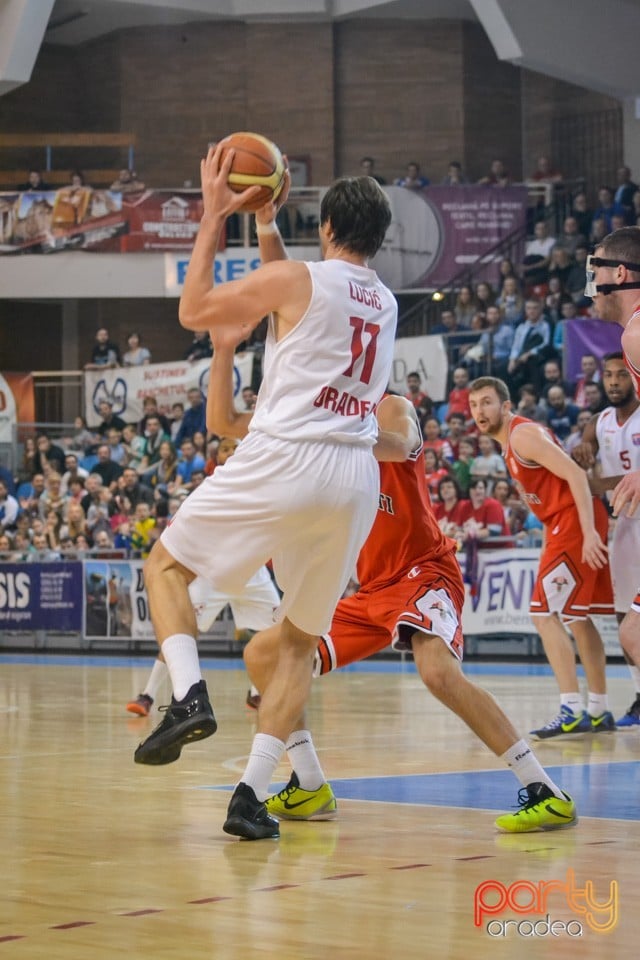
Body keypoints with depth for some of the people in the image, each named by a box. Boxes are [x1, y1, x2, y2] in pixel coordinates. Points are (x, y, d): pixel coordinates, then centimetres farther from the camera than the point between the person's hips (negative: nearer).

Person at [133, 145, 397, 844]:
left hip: (283, 460, -5)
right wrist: (264, 224, 38)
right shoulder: (385, 306, 18)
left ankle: (188, 697, -7)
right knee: (299, 642, 16)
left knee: (166, 564, 16)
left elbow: (193, 311, 8)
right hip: (356, 478, 6)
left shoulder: (295, 279, -2)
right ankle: (252, 794, 6)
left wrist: (214, 217, 13)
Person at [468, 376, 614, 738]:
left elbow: (576, 475, -21)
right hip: (565, 525, 11)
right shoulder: (511, 440, 17)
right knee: (577, 617, 17)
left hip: (575, 523, -11)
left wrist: (588, 532, -29)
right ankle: (600, 711, 23)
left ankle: (573, 712, -16)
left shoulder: (523, 436, -14)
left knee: (545, 614, -13)